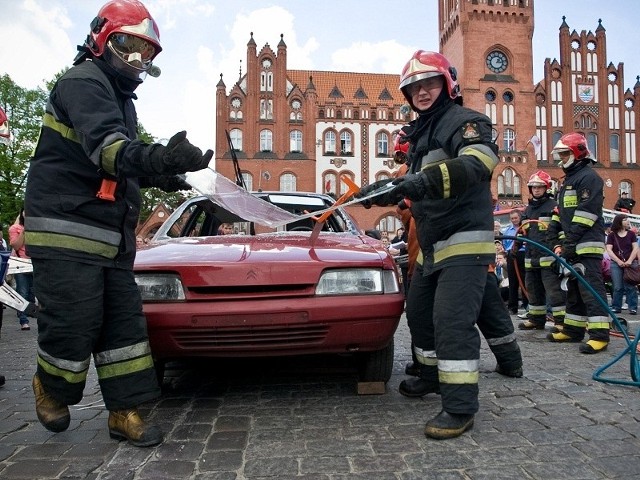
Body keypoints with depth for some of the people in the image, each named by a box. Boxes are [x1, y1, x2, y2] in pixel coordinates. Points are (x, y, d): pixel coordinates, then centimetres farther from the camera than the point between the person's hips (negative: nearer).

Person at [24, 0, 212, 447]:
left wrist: (154, 176, 19)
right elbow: (105, 146, -30)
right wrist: (158, 158, -47)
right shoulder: (84, 81, -10)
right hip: (66, 229, -9)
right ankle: (51, 386, 26)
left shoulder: (120, 97, 21)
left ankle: (125, 411, 14)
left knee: (123, 321, 5)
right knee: (74, 323, -5)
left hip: (110, 235, 9)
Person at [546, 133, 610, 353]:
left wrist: (570, 242, -19)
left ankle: (599, 335, -13)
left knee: (591, 287, -13)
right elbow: (560, 214, 22)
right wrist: (558, 242, 11)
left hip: (588, 244, -10)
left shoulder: (589, 177, -8)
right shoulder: (568, 180, 23)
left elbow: (586, 213, -18)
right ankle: (573, 329, 21)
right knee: (574, 287, 13)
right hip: (572, 245, 10)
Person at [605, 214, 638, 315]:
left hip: (630, 263, 1)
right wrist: (619, 261, -11)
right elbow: (609, 250, 0)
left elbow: (635, 248, 3)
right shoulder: (612, 235, 6)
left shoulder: (631, 234, 9)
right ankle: (616, 307, 6)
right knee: (617, 287, -2)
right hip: (616, 264, -1)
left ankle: (633, 308, 0)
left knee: (630, 287, -4)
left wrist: (629, 261, -10)